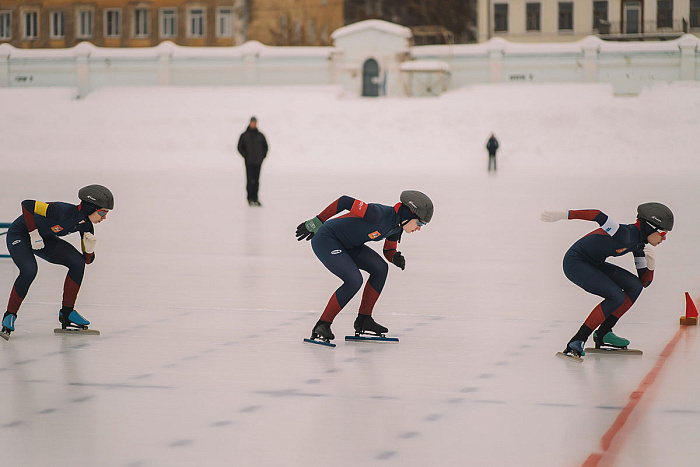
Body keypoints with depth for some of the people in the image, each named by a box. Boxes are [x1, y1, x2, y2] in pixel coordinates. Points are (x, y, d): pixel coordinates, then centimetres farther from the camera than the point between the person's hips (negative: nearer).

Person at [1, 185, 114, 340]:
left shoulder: (86, 225, -10)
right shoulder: (64, 212, -35)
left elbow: (88, 260, 0)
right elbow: (27, 204, -34)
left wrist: (90, 247, -23)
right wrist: (34, 234, -28)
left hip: (44, 238, 7)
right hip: (19, 234, -7)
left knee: (78, 262, -9)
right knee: (29, 270, -32)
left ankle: (66, 313, 2)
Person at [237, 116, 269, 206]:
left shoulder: (260, 135, 8)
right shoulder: (244, 135, 0)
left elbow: (265, 146, 18)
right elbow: (240, 147, 3)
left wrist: (263, 156, 6)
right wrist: (246, 156, -6)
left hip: (258, 162, 3)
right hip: (249, 162, -3)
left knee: (256, 181, 4)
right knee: (250, 180, -8)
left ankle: (255, 199, 9)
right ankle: (250, 199, -4)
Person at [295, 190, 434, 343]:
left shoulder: (397, 227, 1)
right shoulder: (380, 214, -28)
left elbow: (388, 251, 15)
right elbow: (344, 201, -25)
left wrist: (395, 258, -11)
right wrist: (316, 223, -18)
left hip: (345, 244, 10)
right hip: (324, 239, -10)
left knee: (380, 268, 0)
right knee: (354, 280, -22)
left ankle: (363, 320, 7)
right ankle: (322, 325, -12)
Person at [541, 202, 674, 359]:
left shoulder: (639, 244, 6)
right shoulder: (626, 234, -24)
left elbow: (644, 282, 12)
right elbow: (599, 216, -32)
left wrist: (651, 265, -8)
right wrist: (562, 215, -38)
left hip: (593, 264, 10)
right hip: (575, 262, -10)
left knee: (635, 286, 2)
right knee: (617, 297, -21)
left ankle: (603, 334, 7)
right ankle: (576, 343, -21)